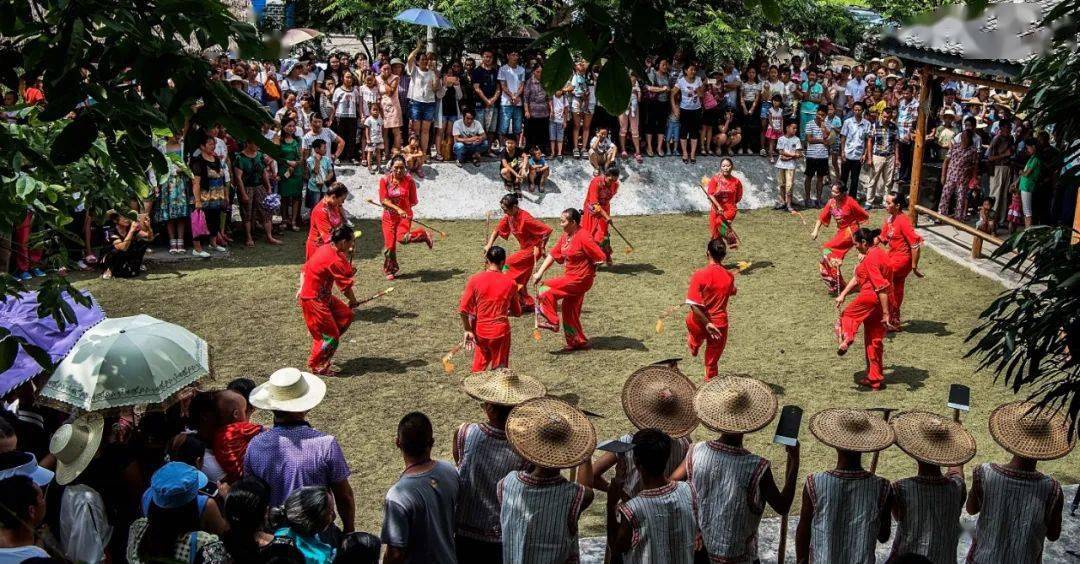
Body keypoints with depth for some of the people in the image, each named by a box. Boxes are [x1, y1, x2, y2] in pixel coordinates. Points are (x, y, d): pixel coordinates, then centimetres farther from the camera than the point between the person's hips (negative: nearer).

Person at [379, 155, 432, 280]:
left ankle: (422, 234, 5)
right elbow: (383, 200, -14)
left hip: (405, 215, -1)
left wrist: (404, 208, -9)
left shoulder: (409, 181, -7)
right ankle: (390, 270, 25)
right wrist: (397, 209, -24)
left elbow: (413, 201, 2)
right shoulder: (384, 180, -6)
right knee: (389, 245, 2)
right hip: (389, 217, 2)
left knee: (402, 238, -26)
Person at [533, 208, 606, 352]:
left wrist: (587, 267, -6)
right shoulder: (565, 236, 5)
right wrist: (539, 273, 0)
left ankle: (551, 322, -2)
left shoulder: (583, 237, -20)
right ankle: (578, 342, 28)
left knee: (547, 290, -14)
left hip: (579, 279, -9)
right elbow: (553, 255, 7)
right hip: (570, 278, 9)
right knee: (570, 312, 16)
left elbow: (600, 258, -21)